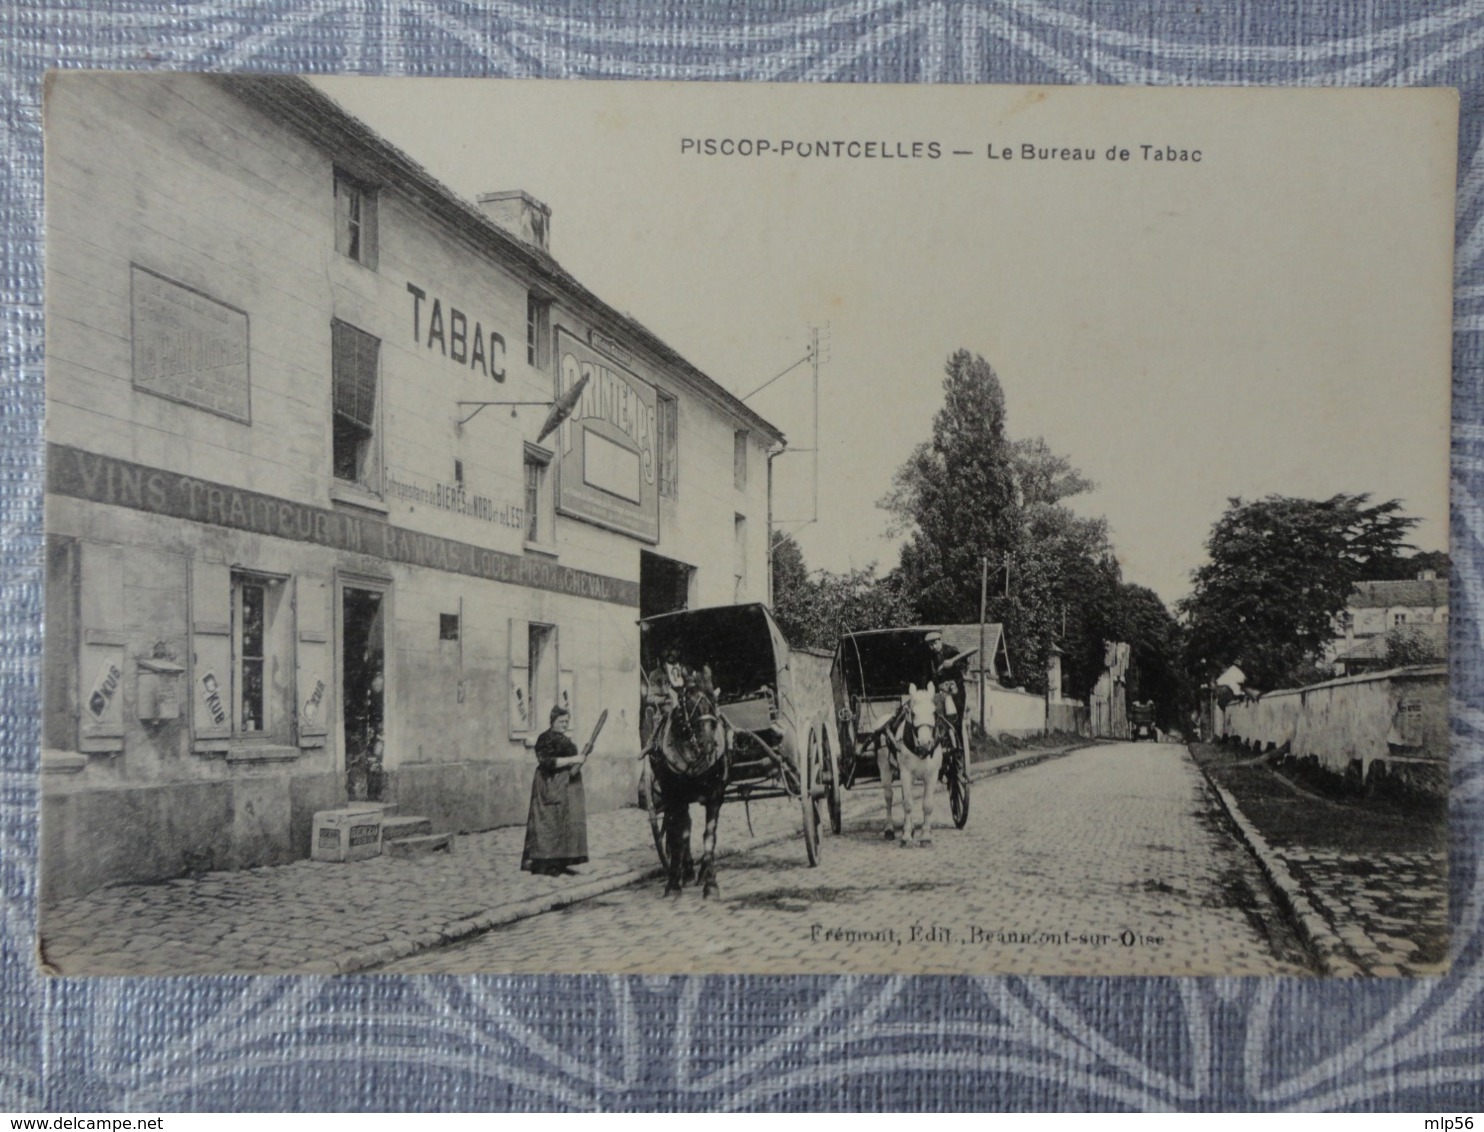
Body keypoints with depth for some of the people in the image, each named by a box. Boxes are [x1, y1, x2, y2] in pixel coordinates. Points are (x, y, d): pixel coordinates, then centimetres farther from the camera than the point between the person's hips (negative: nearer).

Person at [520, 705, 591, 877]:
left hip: (566, 787, 9)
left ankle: (560, 863, 11)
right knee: (550, 823, -9)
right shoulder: (546, 738, -9)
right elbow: (548, 762, -20)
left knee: (567, 823, 7)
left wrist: (581, 756, 9)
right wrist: (573, 760, -20)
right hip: (551, 787, -9)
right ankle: (545, 864, -6)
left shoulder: (563, 739, 18)